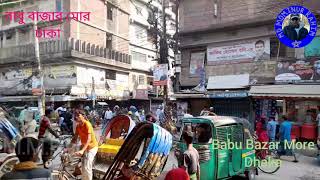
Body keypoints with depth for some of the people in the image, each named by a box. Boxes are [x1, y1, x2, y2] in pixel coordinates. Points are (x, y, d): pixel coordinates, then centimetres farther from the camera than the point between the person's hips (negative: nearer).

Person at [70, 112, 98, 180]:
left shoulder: (87, 124, -24)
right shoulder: (78, 126, -1)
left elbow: (89, 139, -31)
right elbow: (75, 138, 2)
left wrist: (82, 150, -40)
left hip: (91, 147, -8)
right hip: (84, 147, 8)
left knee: (87, 167, -13)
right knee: (83, 166, 16)